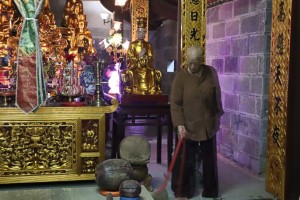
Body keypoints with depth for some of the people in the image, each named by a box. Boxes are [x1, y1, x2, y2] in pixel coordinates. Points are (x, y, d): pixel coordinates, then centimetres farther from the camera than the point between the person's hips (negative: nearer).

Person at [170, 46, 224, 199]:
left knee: (209, 159, 14)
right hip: (188, 126, -3)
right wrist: (179, 124, -24)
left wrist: (218, 113, 14)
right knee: (185, 160, 5)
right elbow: (175, 103, -14)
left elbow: (217, 95, 9)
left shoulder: (211, 73, -4)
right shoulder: (181, 77, -12)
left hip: (208, 125, 3)